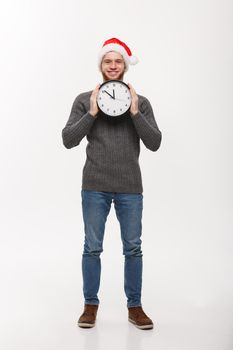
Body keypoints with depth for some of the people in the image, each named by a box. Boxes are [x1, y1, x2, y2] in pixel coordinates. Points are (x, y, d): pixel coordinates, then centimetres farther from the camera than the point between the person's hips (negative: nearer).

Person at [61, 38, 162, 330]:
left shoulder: (140, 102, 5)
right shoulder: (84, 100, 4)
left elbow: (154, 143, -2)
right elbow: (68, 140, -3)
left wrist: (134, 112, -11)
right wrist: (92, 113, -11)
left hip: (130, 188, 1)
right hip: (94, 187, 0)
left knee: (133, 249, 6)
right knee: (92, 248, 5)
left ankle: (135, 307, 20)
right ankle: (90, 305, 21)